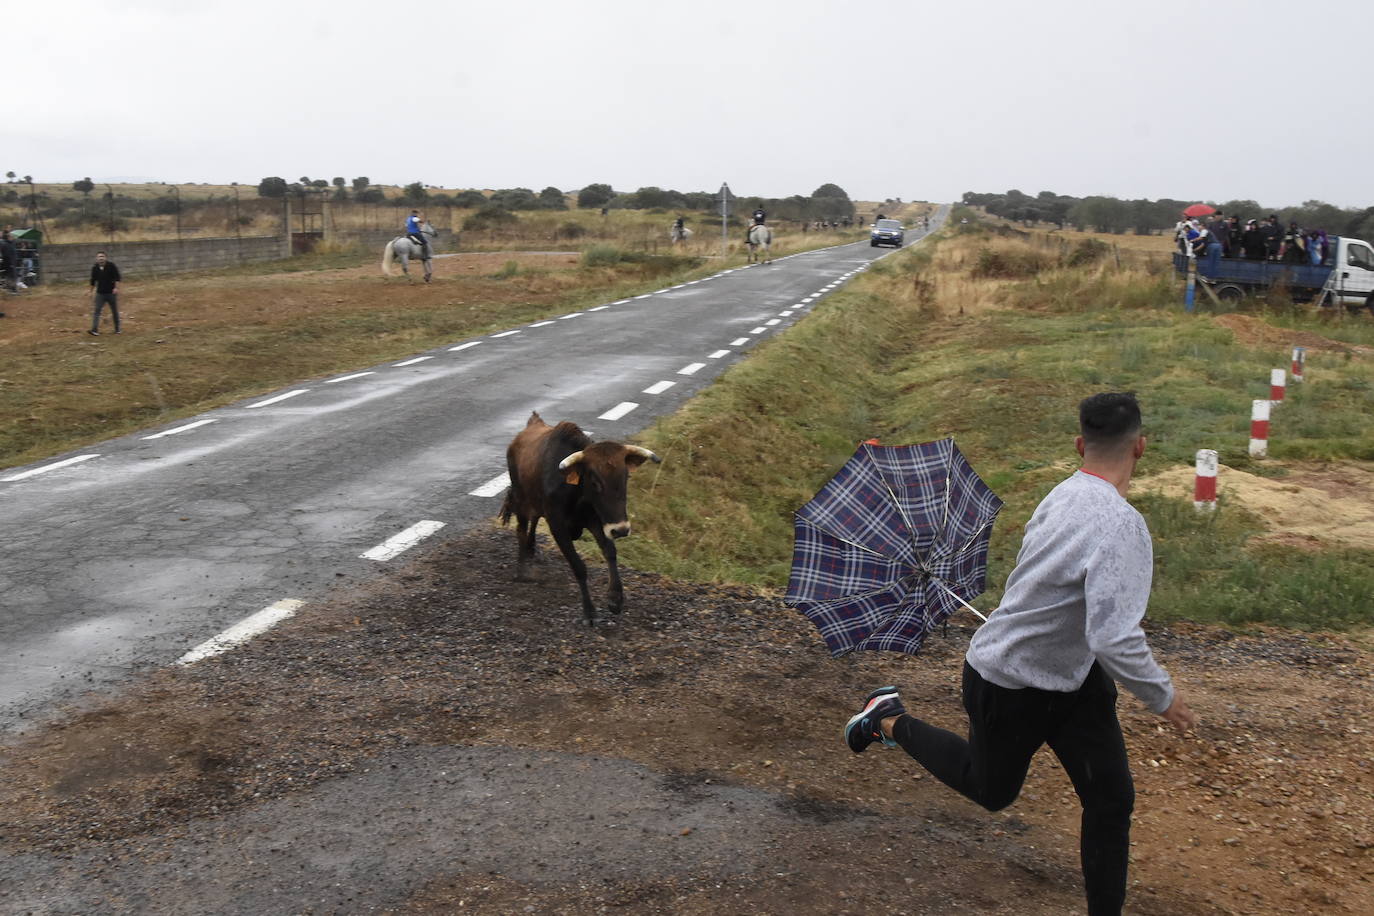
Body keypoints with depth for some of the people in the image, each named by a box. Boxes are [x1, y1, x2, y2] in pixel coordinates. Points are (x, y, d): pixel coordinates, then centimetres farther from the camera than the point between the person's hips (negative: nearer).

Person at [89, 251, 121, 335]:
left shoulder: (111, 265, -8)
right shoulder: (95, 267, 3)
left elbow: (117, 277, -9)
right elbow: (93, 280, 14)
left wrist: (116, 288, -18)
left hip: (111, 292, -2)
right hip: (100, 293, 2)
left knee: (115, 311, 9)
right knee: (96, 311, -9)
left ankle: (117, 329, 24)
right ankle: (94, 330, -14)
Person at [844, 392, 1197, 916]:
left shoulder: (1062, 497, -5)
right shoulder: (1121, 525, -33)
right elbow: (1116, 640, -36)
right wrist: (1163, 699, -19)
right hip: (1011, 686, -8)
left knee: (1111, 799, 8)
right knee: (991, 790, 19)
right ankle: (891, 722, 34)